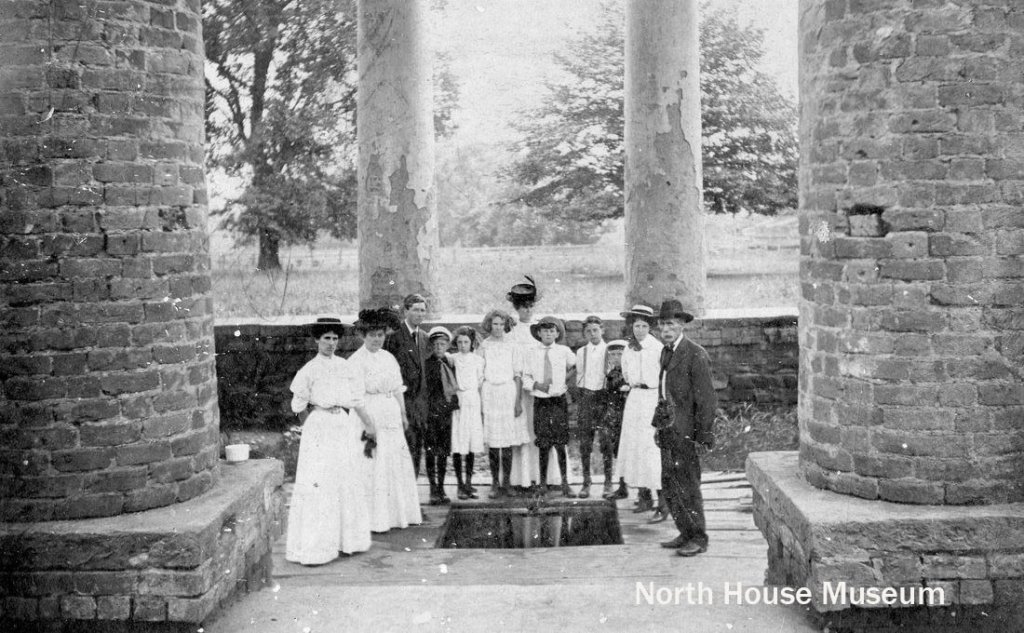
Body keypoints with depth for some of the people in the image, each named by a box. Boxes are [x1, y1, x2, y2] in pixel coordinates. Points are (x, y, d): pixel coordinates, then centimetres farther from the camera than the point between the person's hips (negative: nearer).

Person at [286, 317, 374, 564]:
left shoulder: (346, 367, 11)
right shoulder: (309, 370, 0)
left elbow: (357, 401, 11)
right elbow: (299, 406, 3)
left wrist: (367, 424, 4)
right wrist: (311, 428, 2)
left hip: (347, 428, 5)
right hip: (320, 430, -5)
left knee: (349, 484, 8)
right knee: (318, 485, -8)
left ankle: (348, 539, 19)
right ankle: (313, 549, -7)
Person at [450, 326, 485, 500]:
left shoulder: (478, 361, 8)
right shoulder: (451, 360, 3)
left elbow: (481, 384, 10)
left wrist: (482, 408, 7)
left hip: (473, 403, 2)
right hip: (456, 403, -2)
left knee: (472, 446, 1)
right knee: (457, 446, -5)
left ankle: (468, 482, 8)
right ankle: (460, 484, 0)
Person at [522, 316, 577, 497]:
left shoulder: (564, 352, 3)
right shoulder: (532, 354, 2)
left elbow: (576, 367, 20)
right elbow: (525, 377, 4)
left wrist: (570, 380, 10)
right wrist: (536, 385, -12)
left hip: (559, 402, 0)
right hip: (540, 402, 0)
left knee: (560, 444, -1)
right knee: (543, 445, 2)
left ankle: (565, 484, 7)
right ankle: (542, 484, 12)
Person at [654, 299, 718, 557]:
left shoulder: (695, 355, -12)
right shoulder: (666, 353, 15)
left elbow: (706, 399, -13)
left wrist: (703, 435, -15)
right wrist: (659, 425, 13)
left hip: (686, 432, -8)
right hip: (668, 432, 8)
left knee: (687, 485, -3)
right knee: (669, 485, 11)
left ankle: (698, 539, 6)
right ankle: (685, 534, 22)